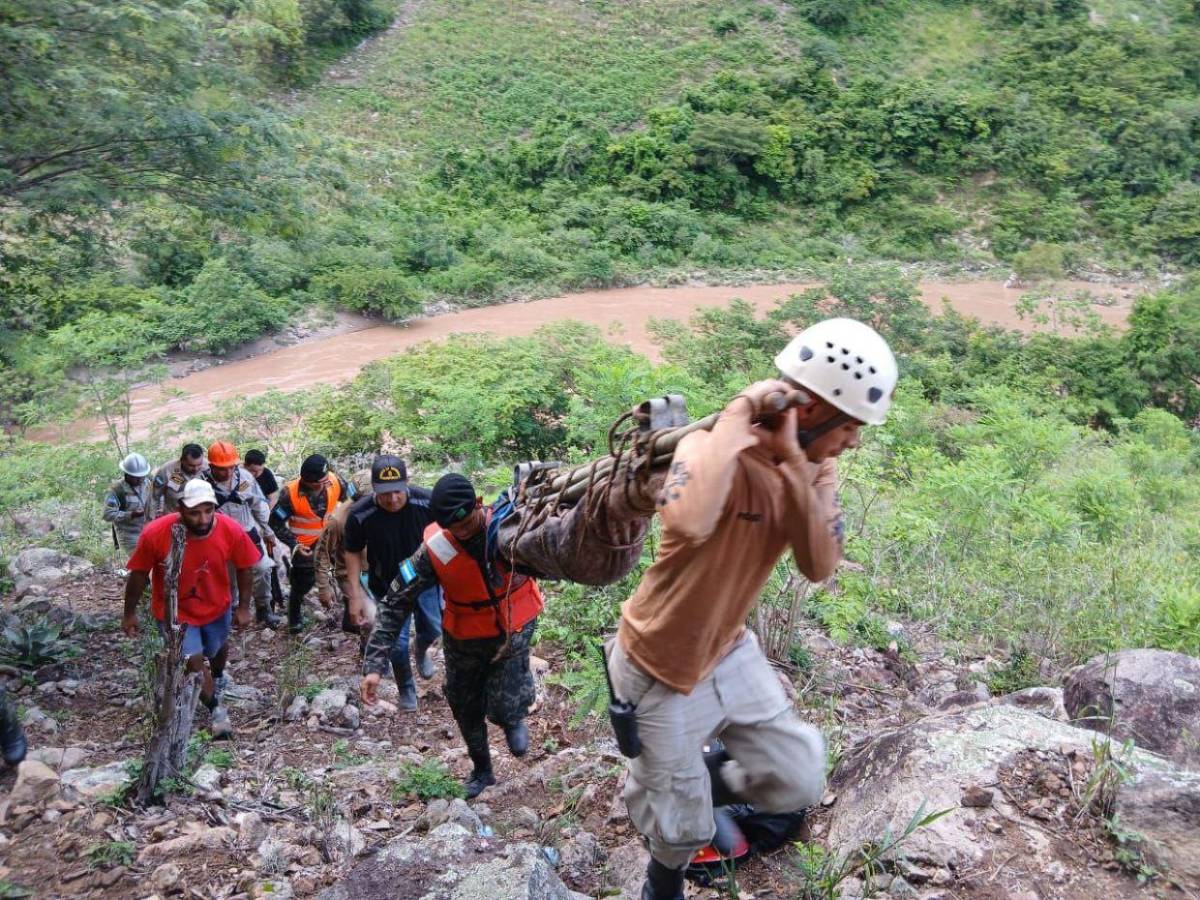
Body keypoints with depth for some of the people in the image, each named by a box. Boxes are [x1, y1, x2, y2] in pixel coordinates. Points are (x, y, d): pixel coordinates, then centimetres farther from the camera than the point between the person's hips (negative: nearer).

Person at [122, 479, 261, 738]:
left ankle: (218, 679, 63)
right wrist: (130, 613, -5)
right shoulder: (155, 534, -32)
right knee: (195, 663, -6)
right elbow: (139, 574, -15)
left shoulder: (231, 530, -29)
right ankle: (216, 710, 23)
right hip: (175, 612, -3)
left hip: (217, 607, 3)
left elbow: (244, 568, -10)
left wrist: (243, 606, -5)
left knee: (218, 648, 28)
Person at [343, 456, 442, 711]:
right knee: (396, 644, 4)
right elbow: (353, 553, -9)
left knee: (433, 629, 13)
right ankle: (406, 689, 31)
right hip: (387, 587, -1)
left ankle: (421, 651, 50)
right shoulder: (360, 515, -26)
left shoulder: (427, 502, -26)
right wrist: (355, 596, -11)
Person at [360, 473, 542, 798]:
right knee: (466, 710, 17)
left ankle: (514, 719, 30)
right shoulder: (434, 548, -25)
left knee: (504, 709, -10)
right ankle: (482, 770, 47)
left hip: (515, 628, -1)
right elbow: (395, 604, -19)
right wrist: (374, 664, -24)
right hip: (465, 638, 2)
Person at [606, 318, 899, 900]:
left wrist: (796, 464, -29)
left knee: (798, 780, 10)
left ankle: (700, 786, 38)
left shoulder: (815, 466, -7)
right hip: (662, 671, -6)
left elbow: (820, 567, -19)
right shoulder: (713, 450, -30)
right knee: (681, 827, 12)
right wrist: (739, 414, -42)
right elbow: (689, 523, -53)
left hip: (729, 651, 6)